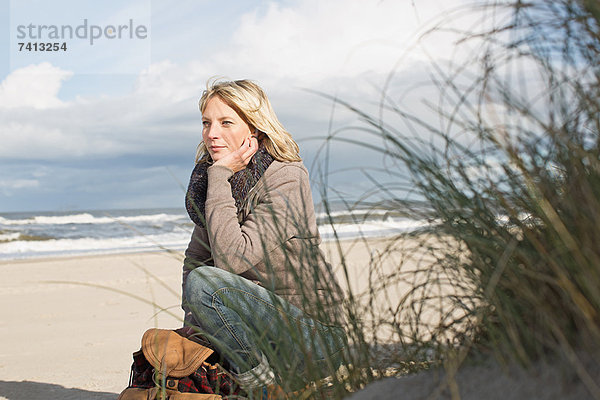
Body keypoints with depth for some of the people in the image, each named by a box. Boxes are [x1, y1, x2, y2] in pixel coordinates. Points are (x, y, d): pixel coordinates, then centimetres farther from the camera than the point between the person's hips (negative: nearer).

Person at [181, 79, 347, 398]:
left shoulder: (286, 180, -17)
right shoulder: (219, 179, 6)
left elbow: (233, 257, -29)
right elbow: (194, 260, 12)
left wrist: (220, 177, -22)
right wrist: (194, 328, -1)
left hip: (316, 339, -8)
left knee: (204, 283, -26)